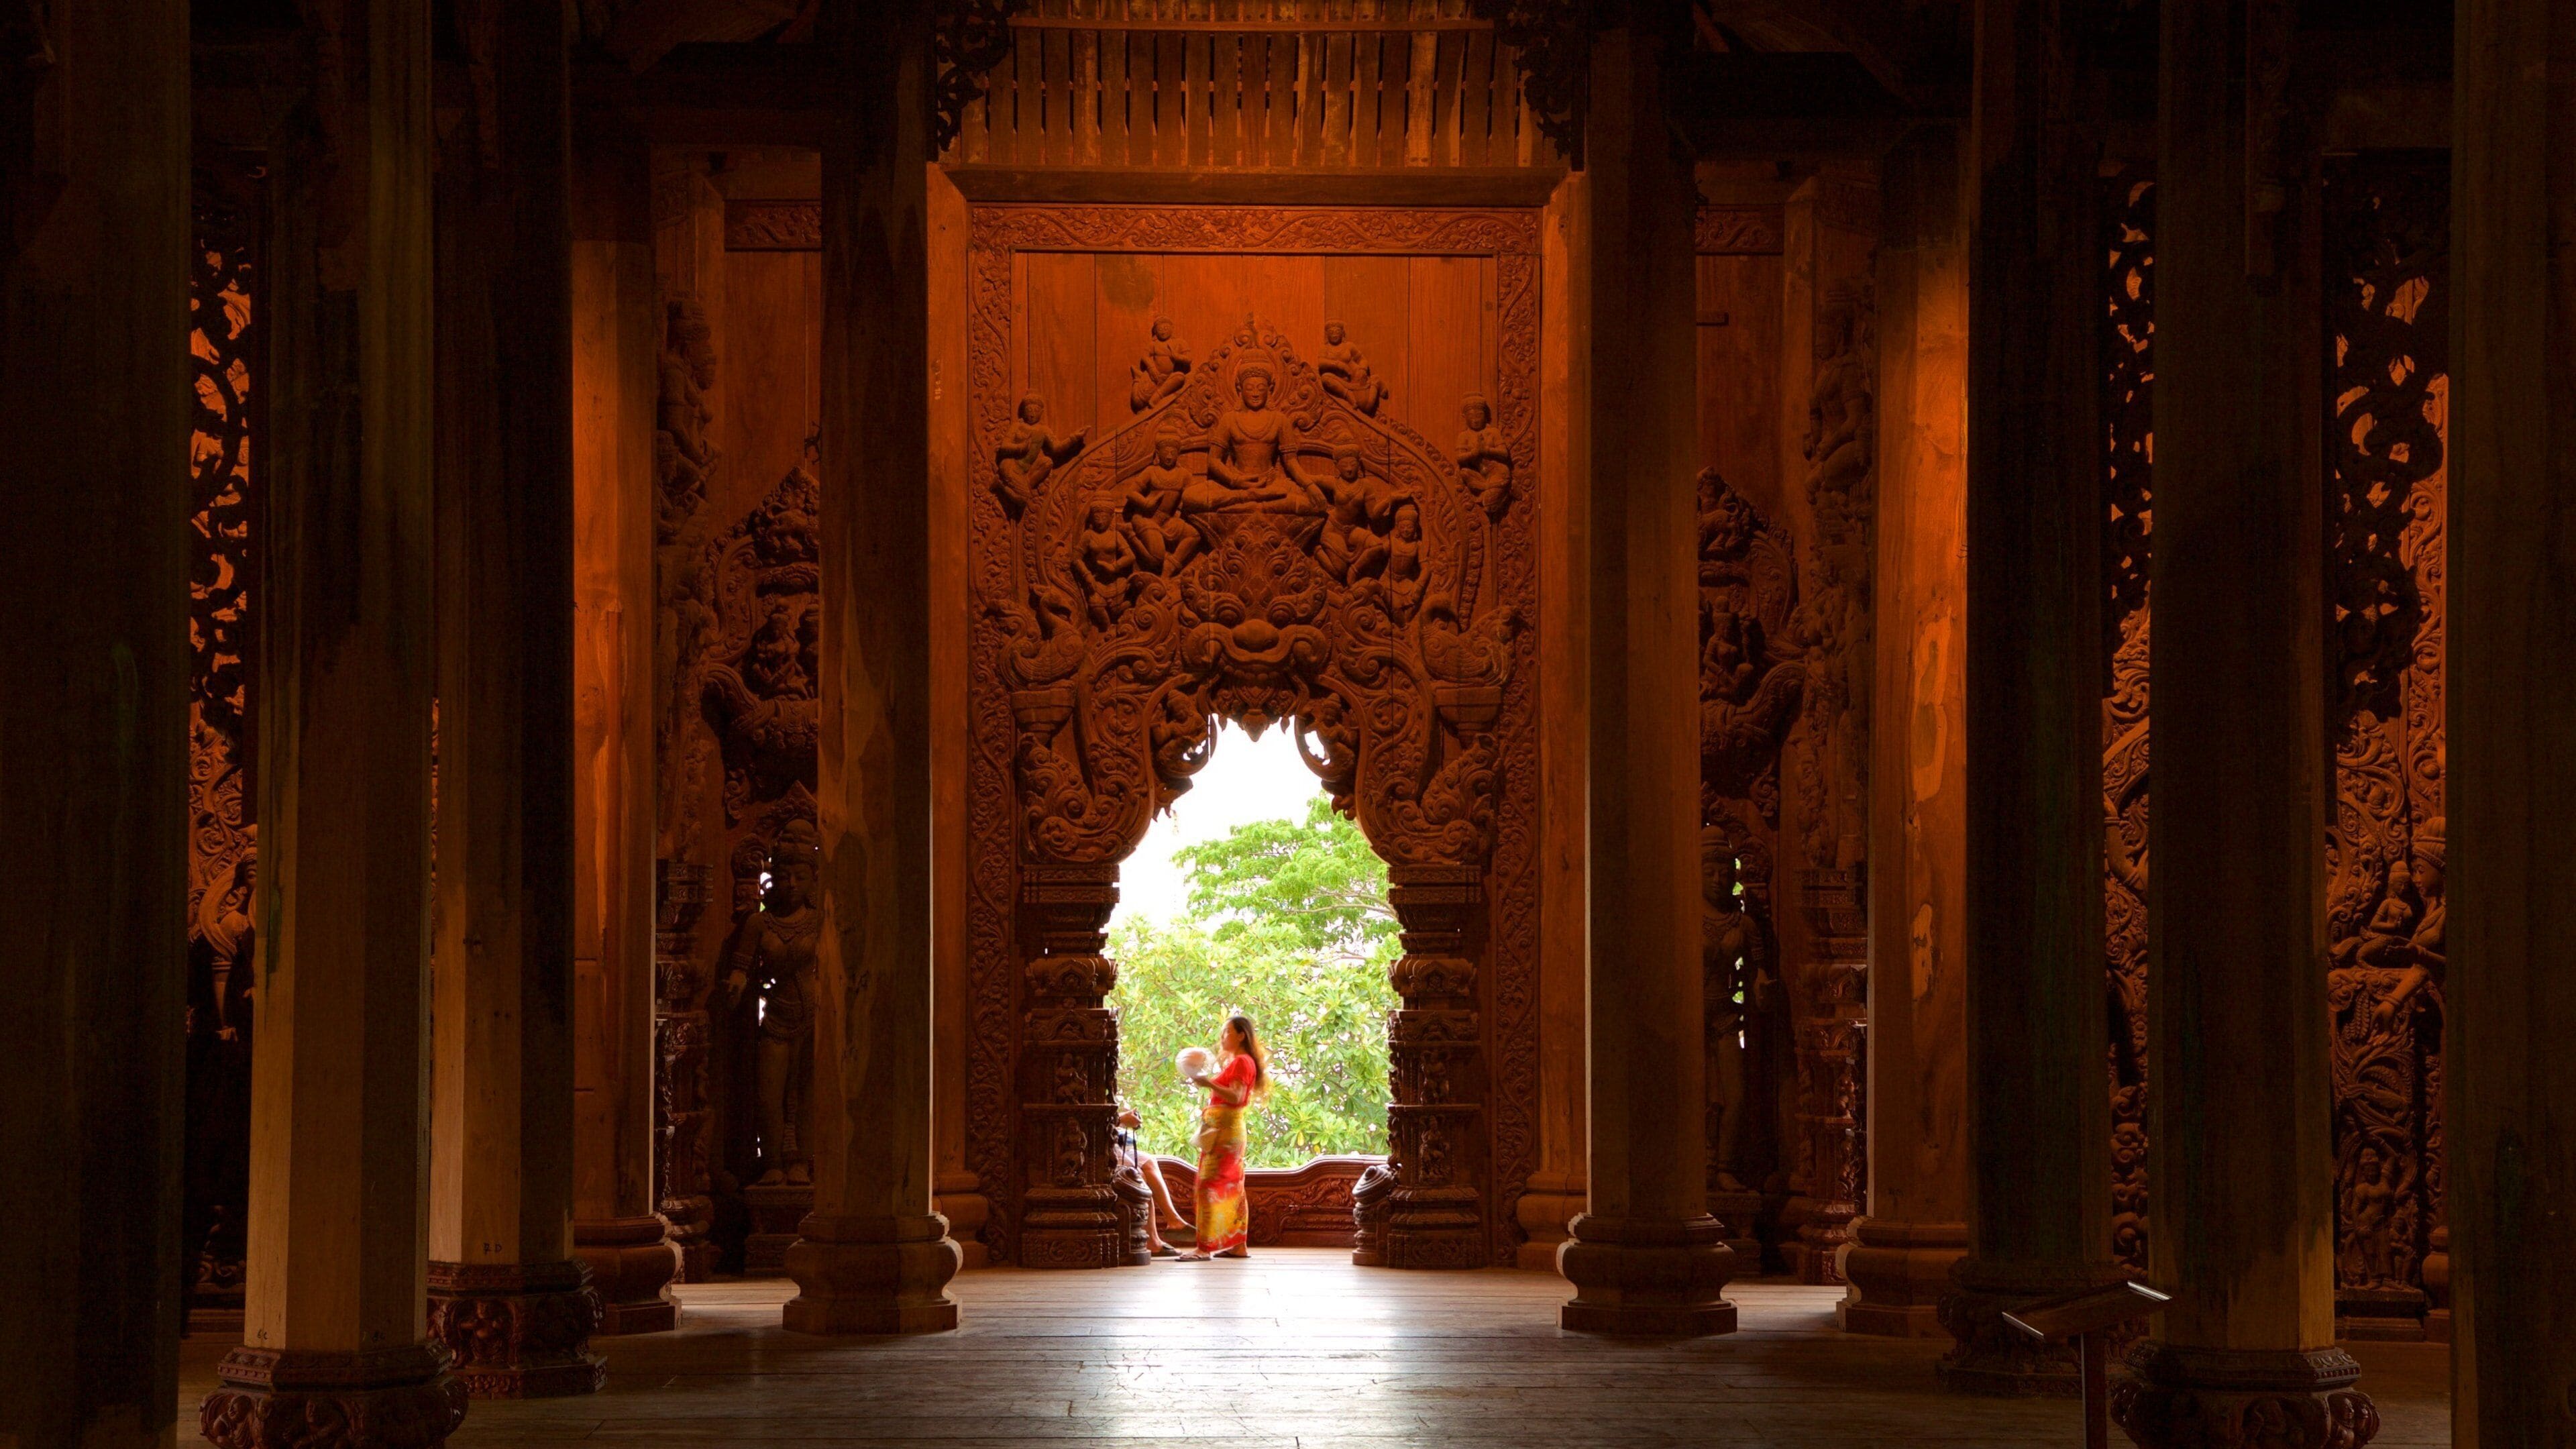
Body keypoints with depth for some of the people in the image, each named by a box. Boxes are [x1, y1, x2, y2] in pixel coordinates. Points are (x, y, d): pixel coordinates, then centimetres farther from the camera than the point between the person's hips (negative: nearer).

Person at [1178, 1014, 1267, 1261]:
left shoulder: (1242, 1062, -9)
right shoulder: (1234, 1062, 21)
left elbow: (1236, 1096, -22)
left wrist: (1209, 1083, -29)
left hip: (1226, 1129, -11)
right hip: (1221, 1127, 11)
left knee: (1210, 1186, -14)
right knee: (1231, 1189, 10)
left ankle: (1205, 1247, -18)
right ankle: (1239, 1245, 12)